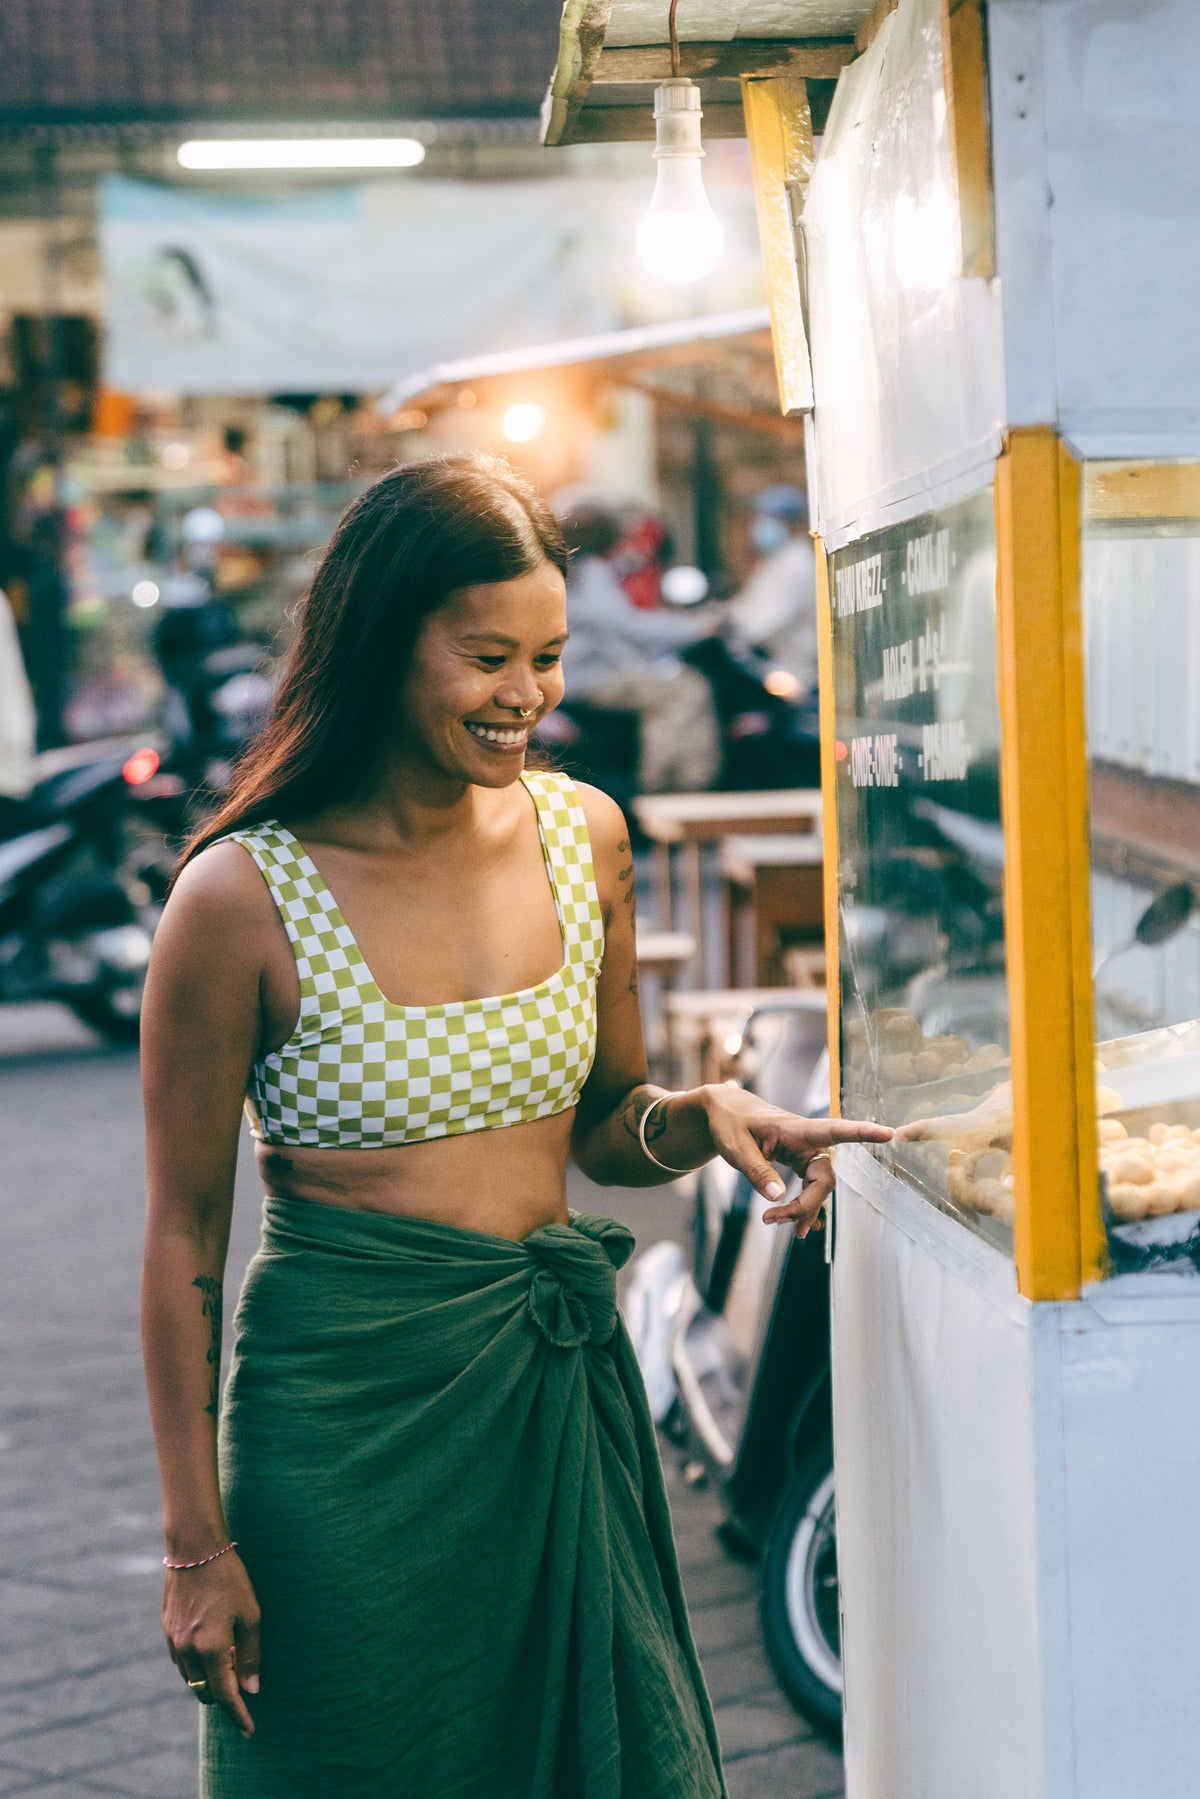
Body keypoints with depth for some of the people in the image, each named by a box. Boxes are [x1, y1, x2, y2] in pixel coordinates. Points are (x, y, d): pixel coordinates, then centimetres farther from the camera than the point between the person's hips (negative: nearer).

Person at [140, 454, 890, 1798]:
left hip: (560, 1390, 5)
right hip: (345, 1415, -4)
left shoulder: (583, 839, 2)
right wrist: (197, 1545, -7)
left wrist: (707, 1119, -9)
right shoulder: (244, 899, -12)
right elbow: (182, 1239, -7)